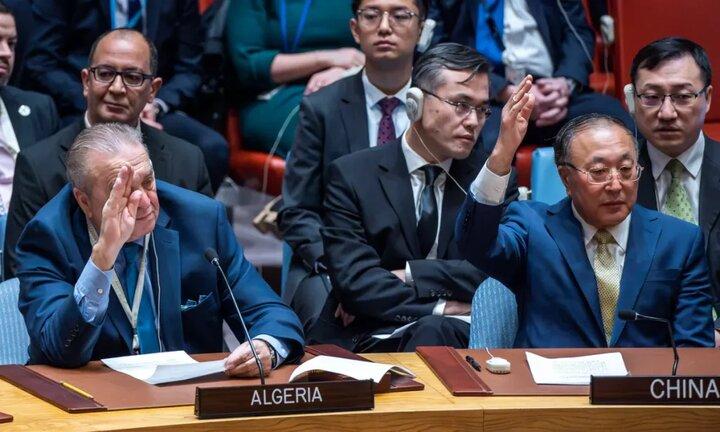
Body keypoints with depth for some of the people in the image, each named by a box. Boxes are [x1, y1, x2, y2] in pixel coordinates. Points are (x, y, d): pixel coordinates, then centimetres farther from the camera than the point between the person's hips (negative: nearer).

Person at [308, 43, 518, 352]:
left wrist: (408, 274, -10)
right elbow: (353, 280, -7)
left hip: (455, 337, 3)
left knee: (434, 331, -34)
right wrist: (442, 308, -14)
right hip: (368, 337, -3)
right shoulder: (352, 175, 4)